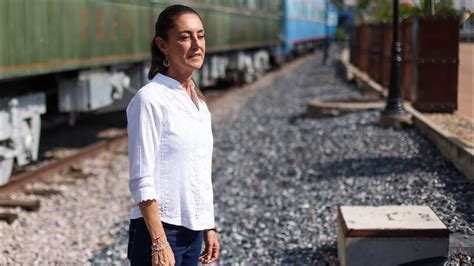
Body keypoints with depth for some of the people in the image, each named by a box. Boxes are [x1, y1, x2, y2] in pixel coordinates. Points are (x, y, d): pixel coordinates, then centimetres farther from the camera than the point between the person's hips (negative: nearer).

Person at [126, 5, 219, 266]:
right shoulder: (150, 99, -13)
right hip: (158, 231, -7)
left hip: (192, 230, 8)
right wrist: (159, 243, -19)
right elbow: (142, 181, -16)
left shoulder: (198, 101, 10)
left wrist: (209, 227, 15)